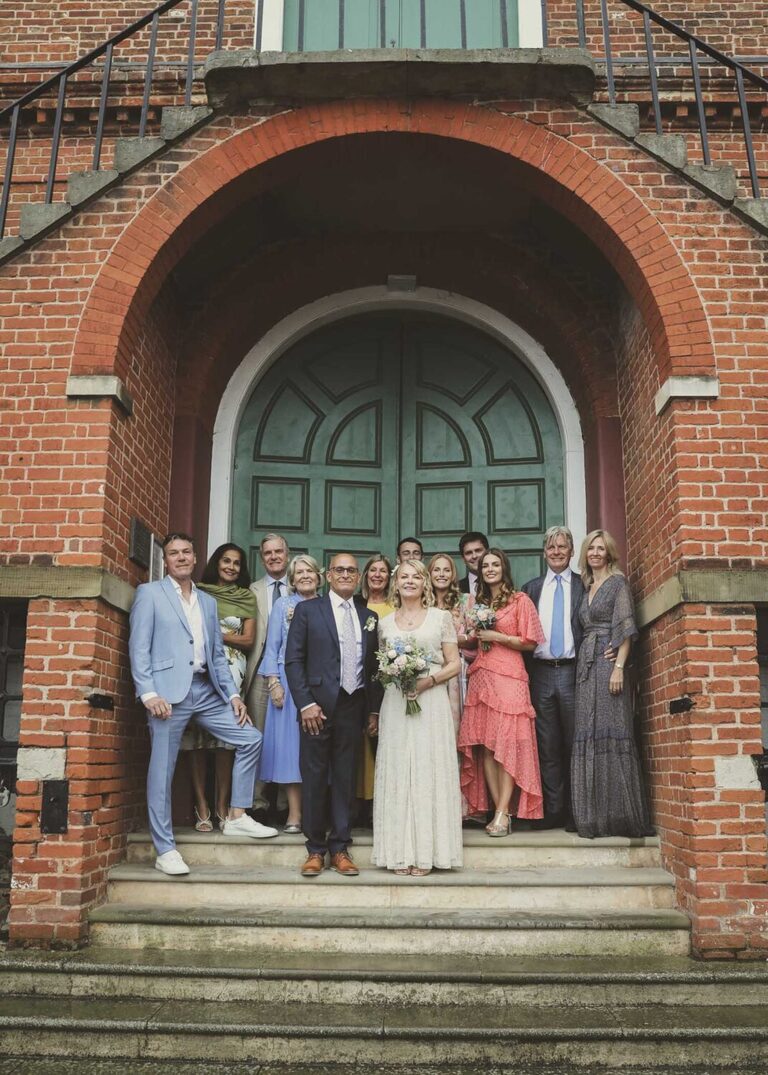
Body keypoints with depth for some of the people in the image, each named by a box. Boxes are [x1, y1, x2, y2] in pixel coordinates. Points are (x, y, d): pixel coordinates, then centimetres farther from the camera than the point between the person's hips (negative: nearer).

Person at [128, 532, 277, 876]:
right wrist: (148, 694, -15)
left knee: (250, 739, 2)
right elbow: (138, 648, -5)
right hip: (169, 692, -6)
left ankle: (237, 816, 13)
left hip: (206, 690, 6)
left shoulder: (208, 602, 19)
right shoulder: (149, 594, 3)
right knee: (162, 770, -3)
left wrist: (233, 693, 7)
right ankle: (165, 850, 6)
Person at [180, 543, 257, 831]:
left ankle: (222, 807, 2)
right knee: (197, 735, -6)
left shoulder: (247, 597, 16)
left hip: (230, 667, 1)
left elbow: (248, 640, 10)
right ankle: (201, 808, -1)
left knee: (226, 735, -6)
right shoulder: (199, 592, 12)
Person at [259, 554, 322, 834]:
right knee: (290, 743, -4)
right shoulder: (282, 605, 8)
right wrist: (273, 682, -5)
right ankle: (294, 814, -2)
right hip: (289, 681, -1)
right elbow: (272, 647, 5)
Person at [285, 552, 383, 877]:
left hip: (353, 707, 3)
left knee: (345, 778, 7)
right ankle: (315, 849, 15)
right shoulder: (307, 610, 3)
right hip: (318, 707, -3)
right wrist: (306, 703, -10)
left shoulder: (369, 616, 12)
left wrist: (374, 709, 7)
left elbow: (373, 667, 12)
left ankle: (340, 848, 17)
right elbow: (293, 660, -2)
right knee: (314, 778, 3)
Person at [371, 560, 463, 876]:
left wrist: (429, 680, -14)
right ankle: (400, 852, 9)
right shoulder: (385, 622, 12)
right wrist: (375, 713, 6)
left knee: (428, 772, -2)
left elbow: (454, 664, 3)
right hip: (395, 704, 2)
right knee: (396, 774, 2)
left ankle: (426, 853, 6)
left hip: (431, 703, -2)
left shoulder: (441, 617, 6)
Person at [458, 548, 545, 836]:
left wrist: (497, 636, -8)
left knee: (507, 743, -10)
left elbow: (530, 643, -1)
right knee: (484, 746, -2)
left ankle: (502, 813, -9)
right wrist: (474, 636, 5)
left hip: (509, 677, -5)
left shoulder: (520, 601, 3)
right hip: (480, 677, 5)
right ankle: (500, 811, 2)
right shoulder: (477, 603, 19)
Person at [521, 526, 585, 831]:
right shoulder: (531, 588, 13)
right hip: (541, 672, 2)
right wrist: (525, 673, 0)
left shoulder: (585, 586, 6)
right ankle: (552, 811, 12)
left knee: (575, 744, 2)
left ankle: (576, 812, 10)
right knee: (547, 746, 5)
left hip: (573, 671, -2)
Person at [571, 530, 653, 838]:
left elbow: (626, 628, -8)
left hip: (609, 662, -7)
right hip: (587, 665, 7)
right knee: (589, 737, 4)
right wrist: (583, 665, 8)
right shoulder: (587, 587, 20)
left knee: (611, 733, -9)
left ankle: (620, 816, -5)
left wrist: (619, 667, -17)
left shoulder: (617, 582, 1)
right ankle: (595, 816, 8)